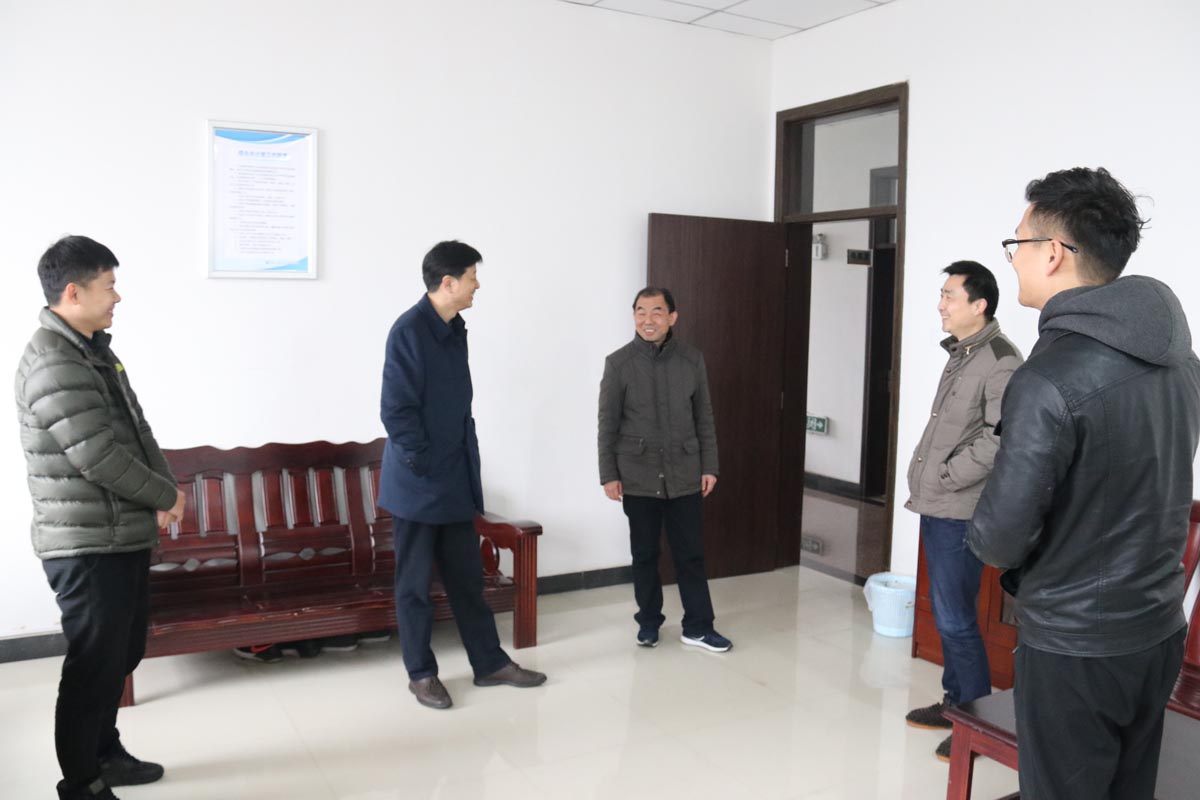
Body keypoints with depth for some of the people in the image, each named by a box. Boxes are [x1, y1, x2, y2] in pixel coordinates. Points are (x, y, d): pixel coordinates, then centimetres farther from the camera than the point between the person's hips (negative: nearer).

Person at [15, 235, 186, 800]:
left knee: (123, 653, 20)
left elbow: (137, 429, 13)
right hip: (87, 546, -10)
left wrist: (164, 491, -2)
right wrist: (167, 496, -9)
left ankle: (104, 752, 37)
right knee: (94, 663, 2)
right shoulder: (52, 365, -20)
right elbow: (99, 457, -23)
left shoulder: (96, 349, 12)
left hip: (126, 536, 10)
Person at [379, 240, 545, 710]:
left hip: (457, 479, 8)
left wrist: (467, 465, 10)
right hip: (418, 483, -7)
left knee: (467, 575, 15)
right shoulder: (409, 331, -15)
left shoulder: (455, 330, 9)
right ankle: (421, 673, 20)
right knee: (415, 583, 7)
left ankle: (489, 662, 25)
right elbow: (395, 411, -17)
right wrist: (424, 463, -14)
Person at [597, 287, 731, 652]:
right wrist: (608, 474, -5)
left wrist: (709, 466, 3)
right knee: (644, 554, 10)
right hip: (638, 476, -1)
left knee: (691, 553, 6)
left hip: (684, 474, 1)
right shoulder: (618, 363, -4)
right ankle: (649, 621, 26)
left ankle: (698, 627, 18)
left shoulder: (692, 359, 2)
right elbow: (608, 424, -2)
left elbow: (704, 418, 6)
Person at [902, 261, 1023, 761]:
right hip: (936, 508, 9)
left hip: (960, 513, -9)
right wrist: (923, 481, 11)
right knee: (945, 614, 17)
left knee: (956, 619, -2)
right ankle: (956, 702, 30)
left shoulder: (1000, 361, -15)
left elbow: (999, 441, -22)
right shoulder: (960, 354, 13)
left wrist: (945, 478, -15)